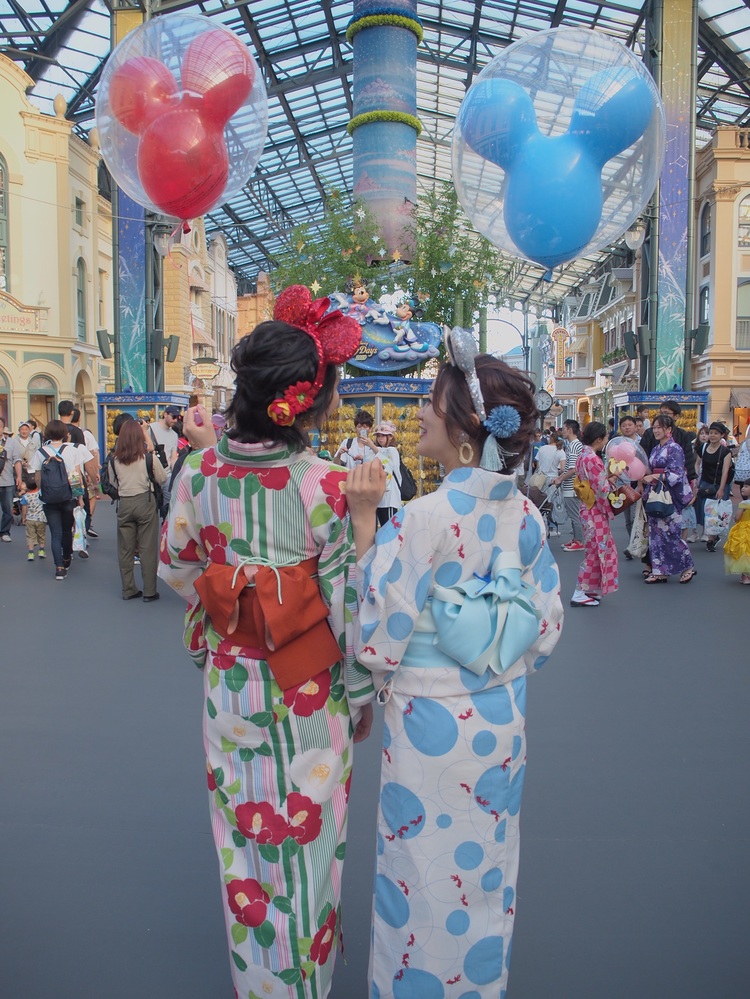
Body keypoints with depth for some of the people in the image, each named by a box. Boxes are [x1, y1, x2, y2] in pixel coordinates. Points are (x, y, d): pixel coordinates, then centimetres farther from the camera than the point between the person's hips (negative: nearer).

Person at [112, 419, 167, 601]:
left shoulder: (115, 459, -1)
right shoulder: (148, 458, -9)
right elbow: (163, 479, 1)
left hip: (124, 503, 3)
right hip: (145, 502, -3)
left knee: (125, 549, 12)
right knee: (147, 549, 2)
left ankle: (128, 590, 18)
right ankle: (149, 592, 5)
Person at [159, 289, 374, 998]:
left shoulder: (200, 469, -11)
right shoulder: (324, 487, -23)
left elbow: (176, 568, 3)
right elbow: (348, 605, -16)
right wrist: (362, 696, -2)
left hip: (228, 686, 4)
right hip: (308, 697, -4)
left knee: (242, 836, 23)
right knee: (305, 838, 18)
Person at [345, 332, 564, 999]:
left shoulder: (423, 519, -25)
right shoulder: (527, 515, -6)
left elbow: (378, 636, -19)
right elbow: (547, 626, 4)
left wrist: (364, 521, -18)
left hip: (431, 725, -6)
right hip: (502, 723, 6)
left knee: (426, 878, 16)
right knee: (488, 874, 25)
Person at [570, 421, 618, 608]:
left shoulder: (583, 456, 8)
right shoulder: (593, 460, -21)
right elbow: (603, 490, -21)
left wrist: (607, 476, 8)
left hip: (589, 509, 9)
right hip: (595, 511, -9)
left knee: (600, 549, 16)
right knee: (595, 551, -1)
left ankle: (592, 589, 22)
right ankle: (579, 594, 3)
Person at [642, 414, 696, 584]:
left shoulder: (675, 449, -9)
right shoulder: (655, 449, 14)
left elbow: (676, 474, -16)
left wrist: (654, 477, -21)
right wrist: (643, 475, 0)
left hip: (670, 497, -7)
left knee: (670, 533, -5)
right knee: (656, 533, 5)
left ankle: (688, 567, 11)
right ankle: (659, 571, 10)